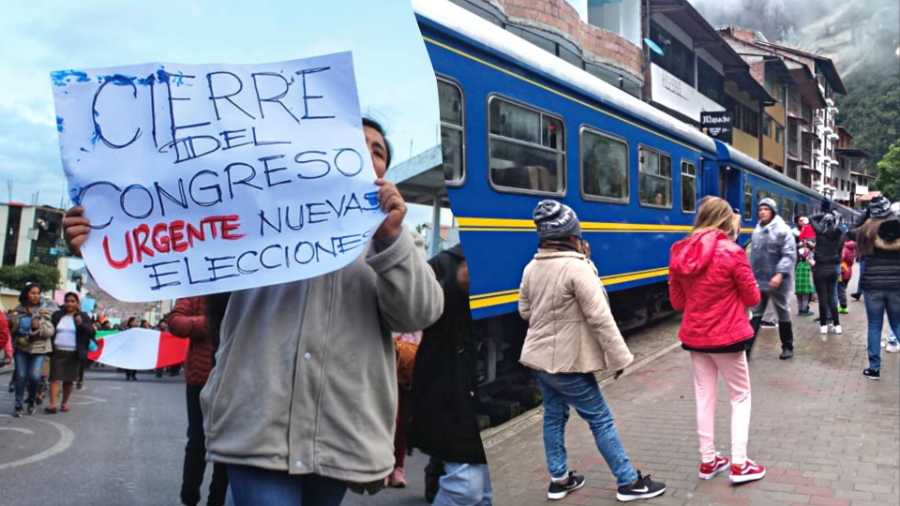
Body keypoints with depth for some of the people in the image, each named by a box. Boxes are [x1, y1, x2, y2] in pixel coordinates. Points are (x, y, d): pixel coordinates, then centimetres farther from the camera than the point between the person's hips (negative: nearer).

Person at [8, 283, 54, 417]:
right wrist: (11, 325, -10)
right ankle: (18, 405, 13)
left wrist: (39, 327, -23)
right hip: (21, 348, 2)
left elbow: (50, 331, -5)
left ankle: (32, 399, 18)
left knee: (34, 376, -9)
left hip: (39, 350, -2)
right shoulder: (18, 310, 5)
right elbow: (12, 332, 12)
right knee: (21, 377, 1)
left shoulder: (44, 311, -1)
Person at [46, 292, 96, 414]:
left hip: (73, 353, 0)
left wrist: (82, 324, -21)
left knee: (69, 380, 6)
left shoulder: (83, 316, 4)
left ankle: (65, 403, 18)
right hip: (57, 351, 0)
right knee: (55, 378, -8)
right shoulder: (57, 315, 9)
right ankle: (53, 404, -11)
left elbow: (92, 332, -4)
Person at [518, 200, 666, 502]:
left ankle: (559, 480, 26)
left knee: (554, 415, 17)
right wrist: (619, 357, -14)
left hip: (538, 356, 8)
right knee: (600, 419, 3)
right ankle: (629, 483, 12)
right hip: (565, 361, -7)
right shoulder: (577, 267, -19)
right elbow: (600, 318, -20)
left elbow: (525, 310, 13)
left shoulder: (532, 268, 3)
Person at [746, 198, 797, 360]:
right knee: (755, 314, 3)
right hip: (758, 280, 5)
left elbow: (789, 255, -16)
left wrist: (780, 274, -25)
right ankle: (747, 347, 2)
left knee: (783, 314, 11)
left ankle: (787, 347, 25)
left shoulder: (782, 230, -11)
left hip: (776, 281, -5)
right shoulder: (757, 230, 9)